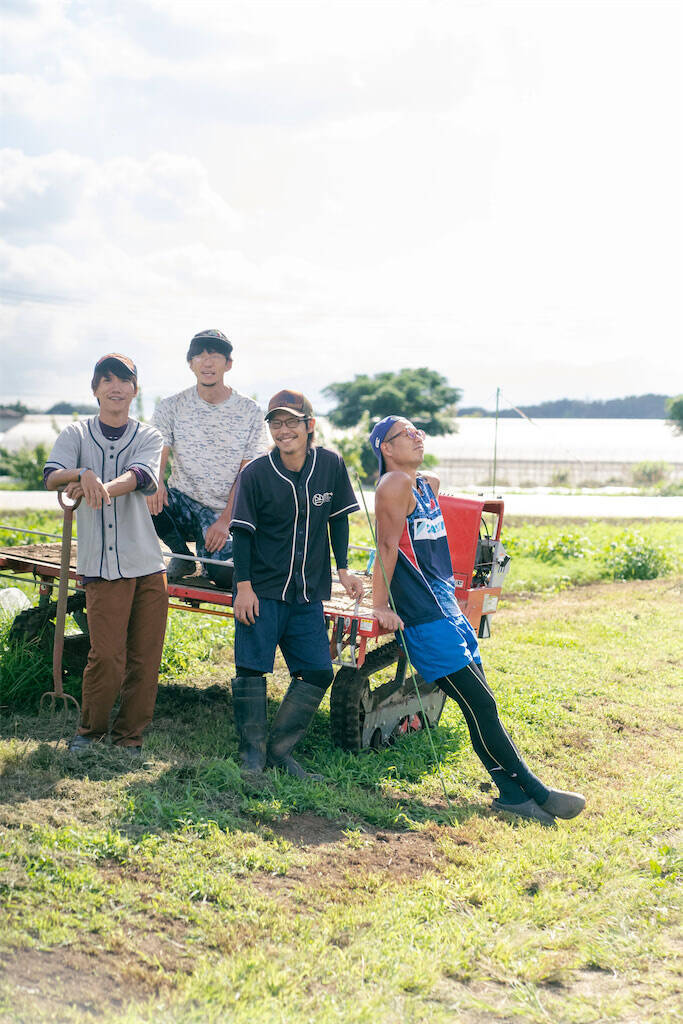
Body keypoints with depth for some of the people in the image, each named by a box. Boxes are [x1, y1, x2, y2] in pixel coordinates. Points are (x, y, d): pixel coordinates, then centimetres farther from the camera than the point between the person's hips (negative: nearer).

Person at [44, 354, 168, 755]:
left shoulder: (148, 437, 9)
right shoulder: (76, 434, 8)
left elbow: (139, 475, -13)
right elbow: (52, 476, -10)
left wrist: (103, 487, -34)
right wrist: (83, 475, -33)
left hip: (148, 563, 2)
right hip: (103, 566, -2)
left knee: (145, 658, 2)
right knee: (107, 655, -9)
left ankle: (130, 737, 18)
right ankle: (91, 730, 14)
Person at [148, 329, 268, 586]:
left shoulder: (250, 412, -2)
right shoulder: (172, 407, 0)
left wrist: (224, 521, -14)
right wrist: (154, 482, -31)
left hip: (223, 513, -2)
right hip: (183, 503, 2)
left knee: (224, 576, -27)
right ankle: (182, 555, -2)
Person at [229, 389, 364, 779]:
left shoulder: (331, 465, -2)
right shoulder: (255, 474, -9)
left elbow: (338, 520, 9)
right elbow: (243, 533, -6)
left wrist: (343, 570, 6)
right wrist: (243, 586, -10)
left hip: (308, 593, 3)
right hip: (262, 590, -3)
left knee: (318, 673, 1)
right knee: (252, 670, -4)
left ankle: (280, 750, 14)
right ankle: (252, 751, 12)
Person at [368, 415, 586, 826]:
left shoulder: (430, 484, 17)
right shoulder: (395, 484, -10)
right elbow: (387, 546, -14)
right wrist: (380, 607, -15)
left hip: (448, 607, 9)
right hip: (424, 617, -9)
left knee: (480, 705, 7)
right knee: (480, 704, -7)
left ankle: (514, 795, 11)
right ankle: (534, 790, -2)